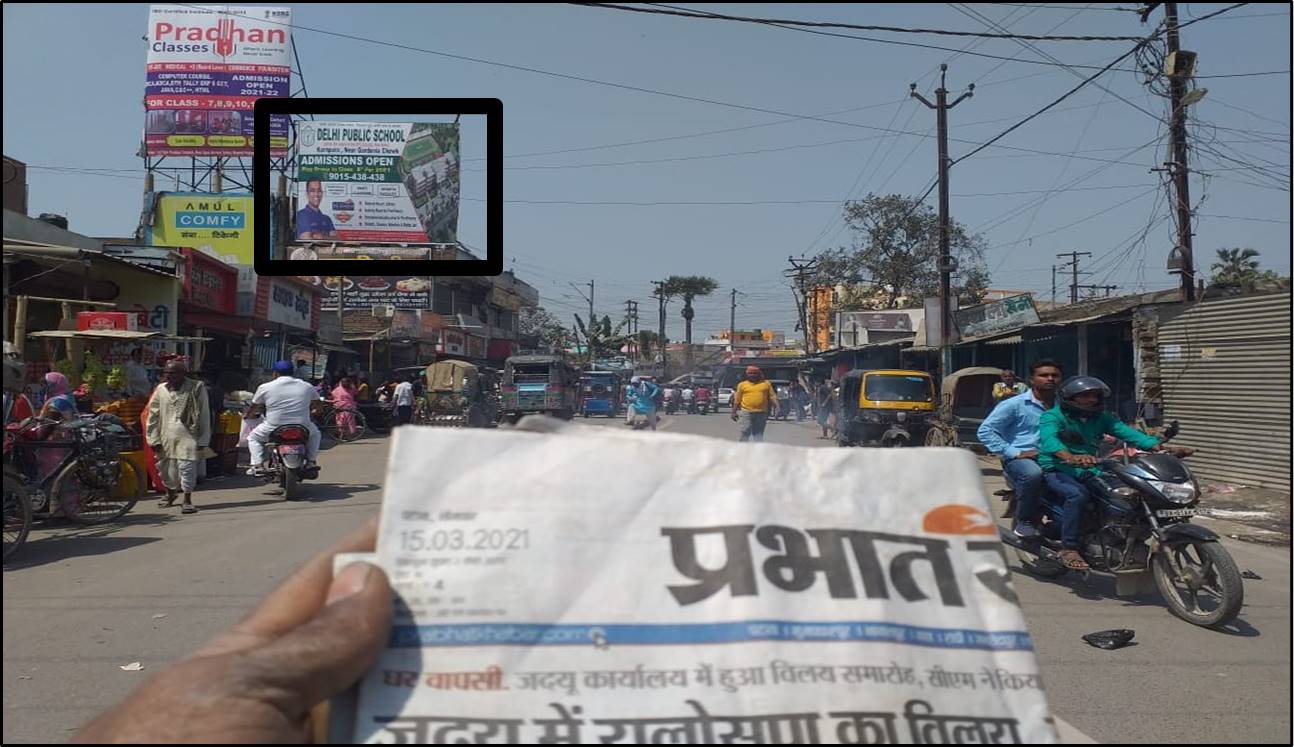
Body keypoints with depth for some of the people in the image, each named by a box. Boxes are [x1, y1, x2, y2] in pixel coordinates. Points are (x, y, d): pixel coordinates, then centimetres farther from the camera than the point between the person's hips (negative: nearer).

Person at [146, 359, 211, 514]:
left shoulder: (196, 388, -4)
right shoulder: (161, 389, 5)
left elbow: (204, 415, -2)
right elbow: (153, 415, 8)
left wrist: (203, 440, -4)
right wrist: (153, 438, 2)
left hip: (187, 436, -4)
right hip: (166, 436, 4)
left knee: (187, 467, -9)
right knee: (166, 467, 14)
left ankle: (187, 500, 3)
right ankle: (170, 494, 38)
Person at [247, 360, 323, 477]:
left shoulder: (265, 387, 0)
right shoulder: (307, 387, 7)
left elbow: (255, 407, 10)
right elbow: (319, 407, 14)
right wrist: (310, 412, 34)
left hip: (274, 429, -1)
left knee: (253, 437, 26)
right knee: (314, 433, 33)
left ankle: (258, 465, 12)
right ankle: (310, 462, 24)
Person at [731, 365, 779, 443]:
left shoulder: (766, 383, 8)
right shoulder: (742, 385, 6)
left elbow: (772, 396, 7)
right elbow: (737, 400, 8)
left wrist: (776, 406, -6)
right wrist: (734, 412, 7)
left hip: (761, 413, 1)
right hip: (746, 412, -1)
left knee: (758, 433, 7)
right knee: (744, 433, -1)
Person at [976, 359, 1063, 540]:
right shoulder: (1014, 405, 2)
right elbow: (985, 431, -4)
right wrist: (1014, 453, -12)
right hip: (1020, 459, -5)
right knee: (1033, 473, -38)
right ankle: (1025, 521, -16)